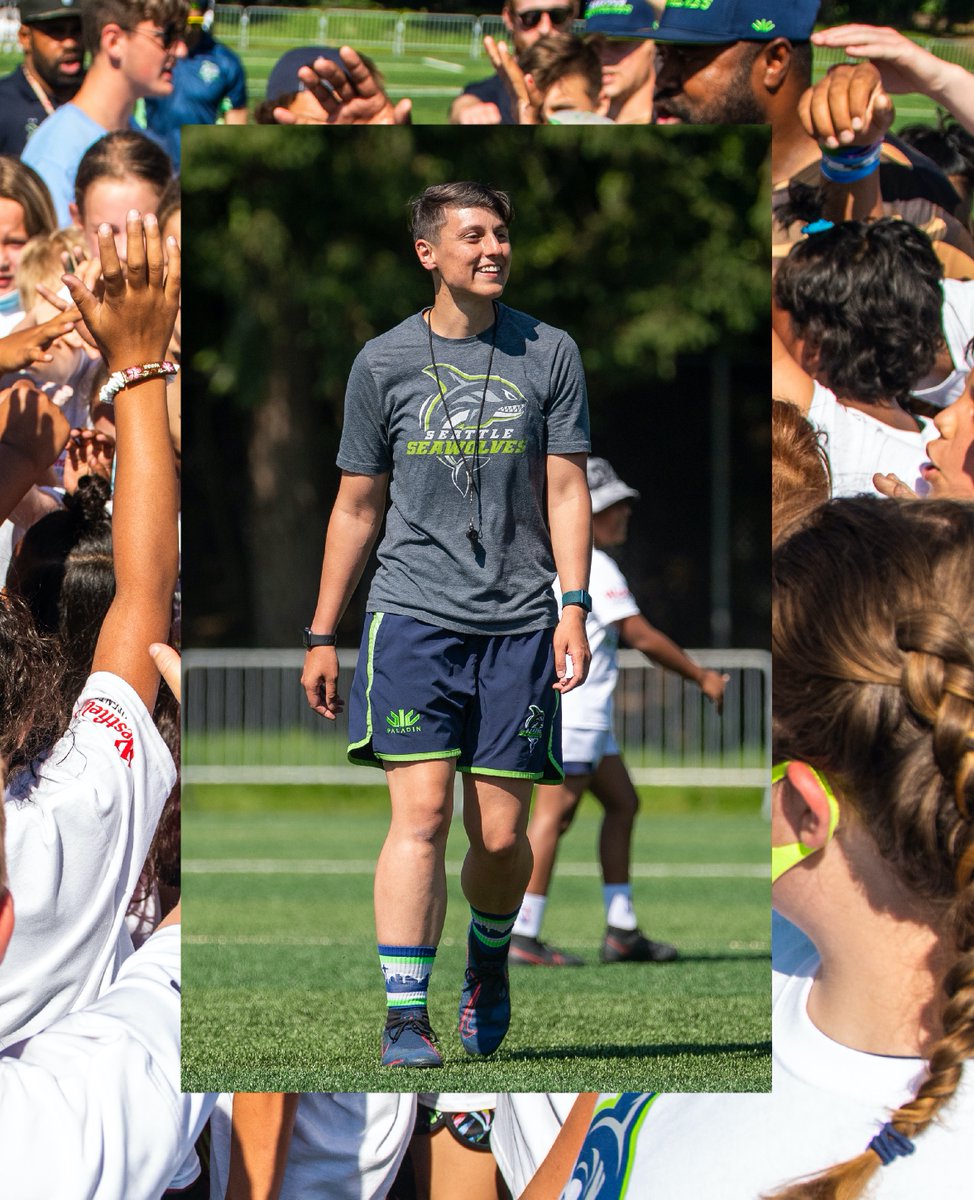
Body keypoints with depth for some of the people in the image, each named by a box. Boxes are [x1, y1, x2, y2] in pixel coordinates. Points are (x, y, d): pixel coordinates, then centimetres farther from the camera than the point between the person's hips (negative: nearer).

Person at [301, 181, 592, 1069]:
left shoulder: (549, 354, 6)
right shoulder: (383, 363, 6)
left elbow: (566, 491, 6)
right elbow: (356, 506, 13)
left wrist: (573, 607, -6)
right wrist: (321, 636, 13)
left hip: (517, 620, 1)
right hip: (413, 614, -1)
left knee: (500, 835, 2)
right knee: (420, 812, -14)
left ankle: (488, 958, 32)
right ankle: (405, 1015, -13)